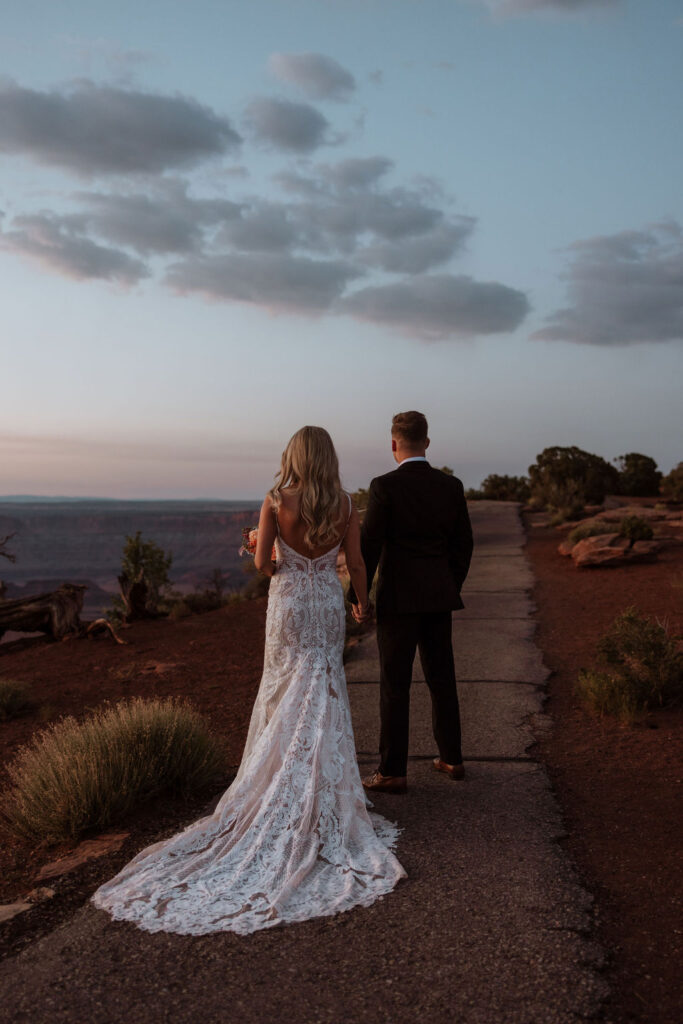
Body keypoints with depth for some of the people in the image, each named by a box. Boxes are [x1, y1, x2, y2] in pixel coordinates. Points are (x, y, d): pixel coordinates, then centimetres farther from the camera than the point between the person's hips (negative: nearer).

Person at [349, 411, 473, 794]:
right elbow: (463, 543, 8)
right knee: (442, 679, 16)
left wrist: (358, 594, -3)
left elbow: (370, 544, -12)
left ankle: (393, 772, 6)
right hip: (439, 597, 5)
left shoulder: (385, 486, -11)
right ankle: (452, 758, 27)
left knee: (395, 685, 1)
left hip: (398, 598, -5)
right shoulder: (451, 485, 3)